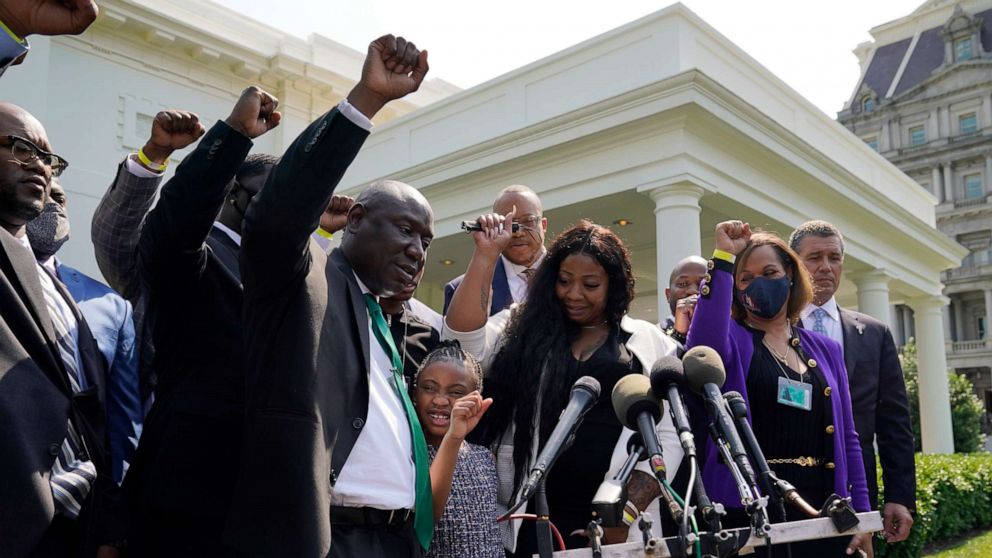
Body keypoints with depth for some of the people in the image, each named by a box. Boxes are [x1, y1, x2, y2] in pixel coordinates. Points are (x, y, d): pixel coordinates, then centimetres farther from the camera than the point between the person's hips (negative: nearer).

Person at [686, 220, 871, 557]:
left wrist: (861, 518, 7)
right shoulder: (731, 339, -1)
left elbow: (846, 438, 13)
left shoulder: (825, 350, 12)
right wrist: (723, 258, -21)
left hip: (822, 514, 5)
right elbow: (703, 349, -26)